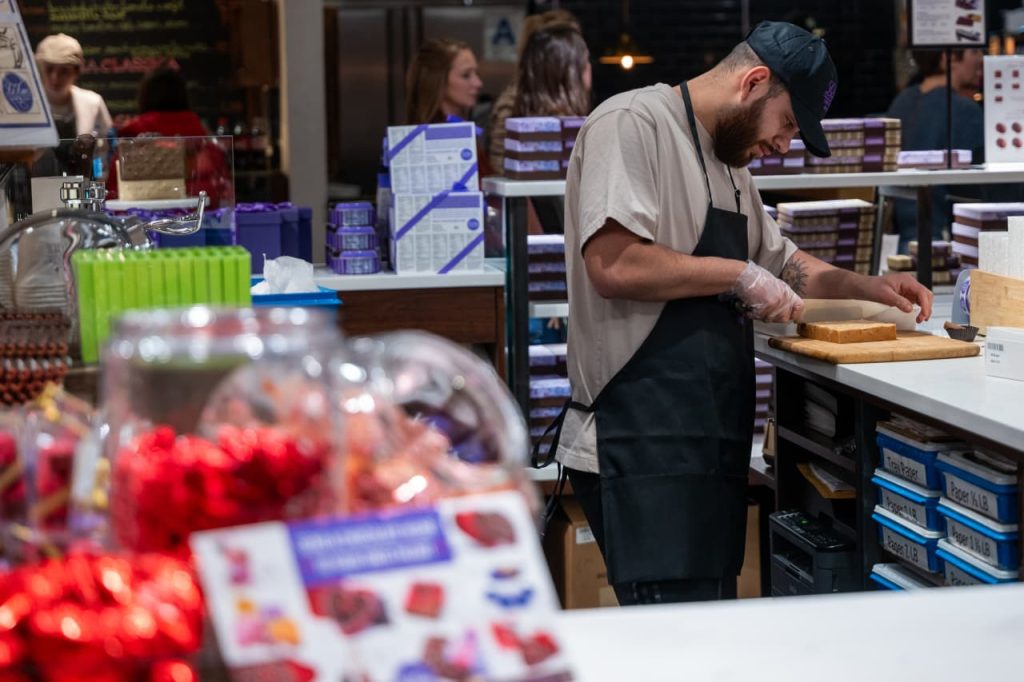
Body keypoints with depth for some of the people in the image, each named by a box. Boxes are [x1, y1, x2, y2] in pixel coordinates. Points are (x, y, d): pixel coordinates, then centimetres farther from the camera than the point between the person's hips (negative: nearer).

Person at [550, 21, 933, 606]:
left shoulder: (729, 162, 23)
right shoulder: (634, 124, -9)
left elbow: (781, 260, 38)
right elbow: (613, 265, -22)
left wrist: (868, 287, 22)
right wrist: (739, 276, -12)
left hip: (710, 443, 10)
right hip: (645, 443, -10)